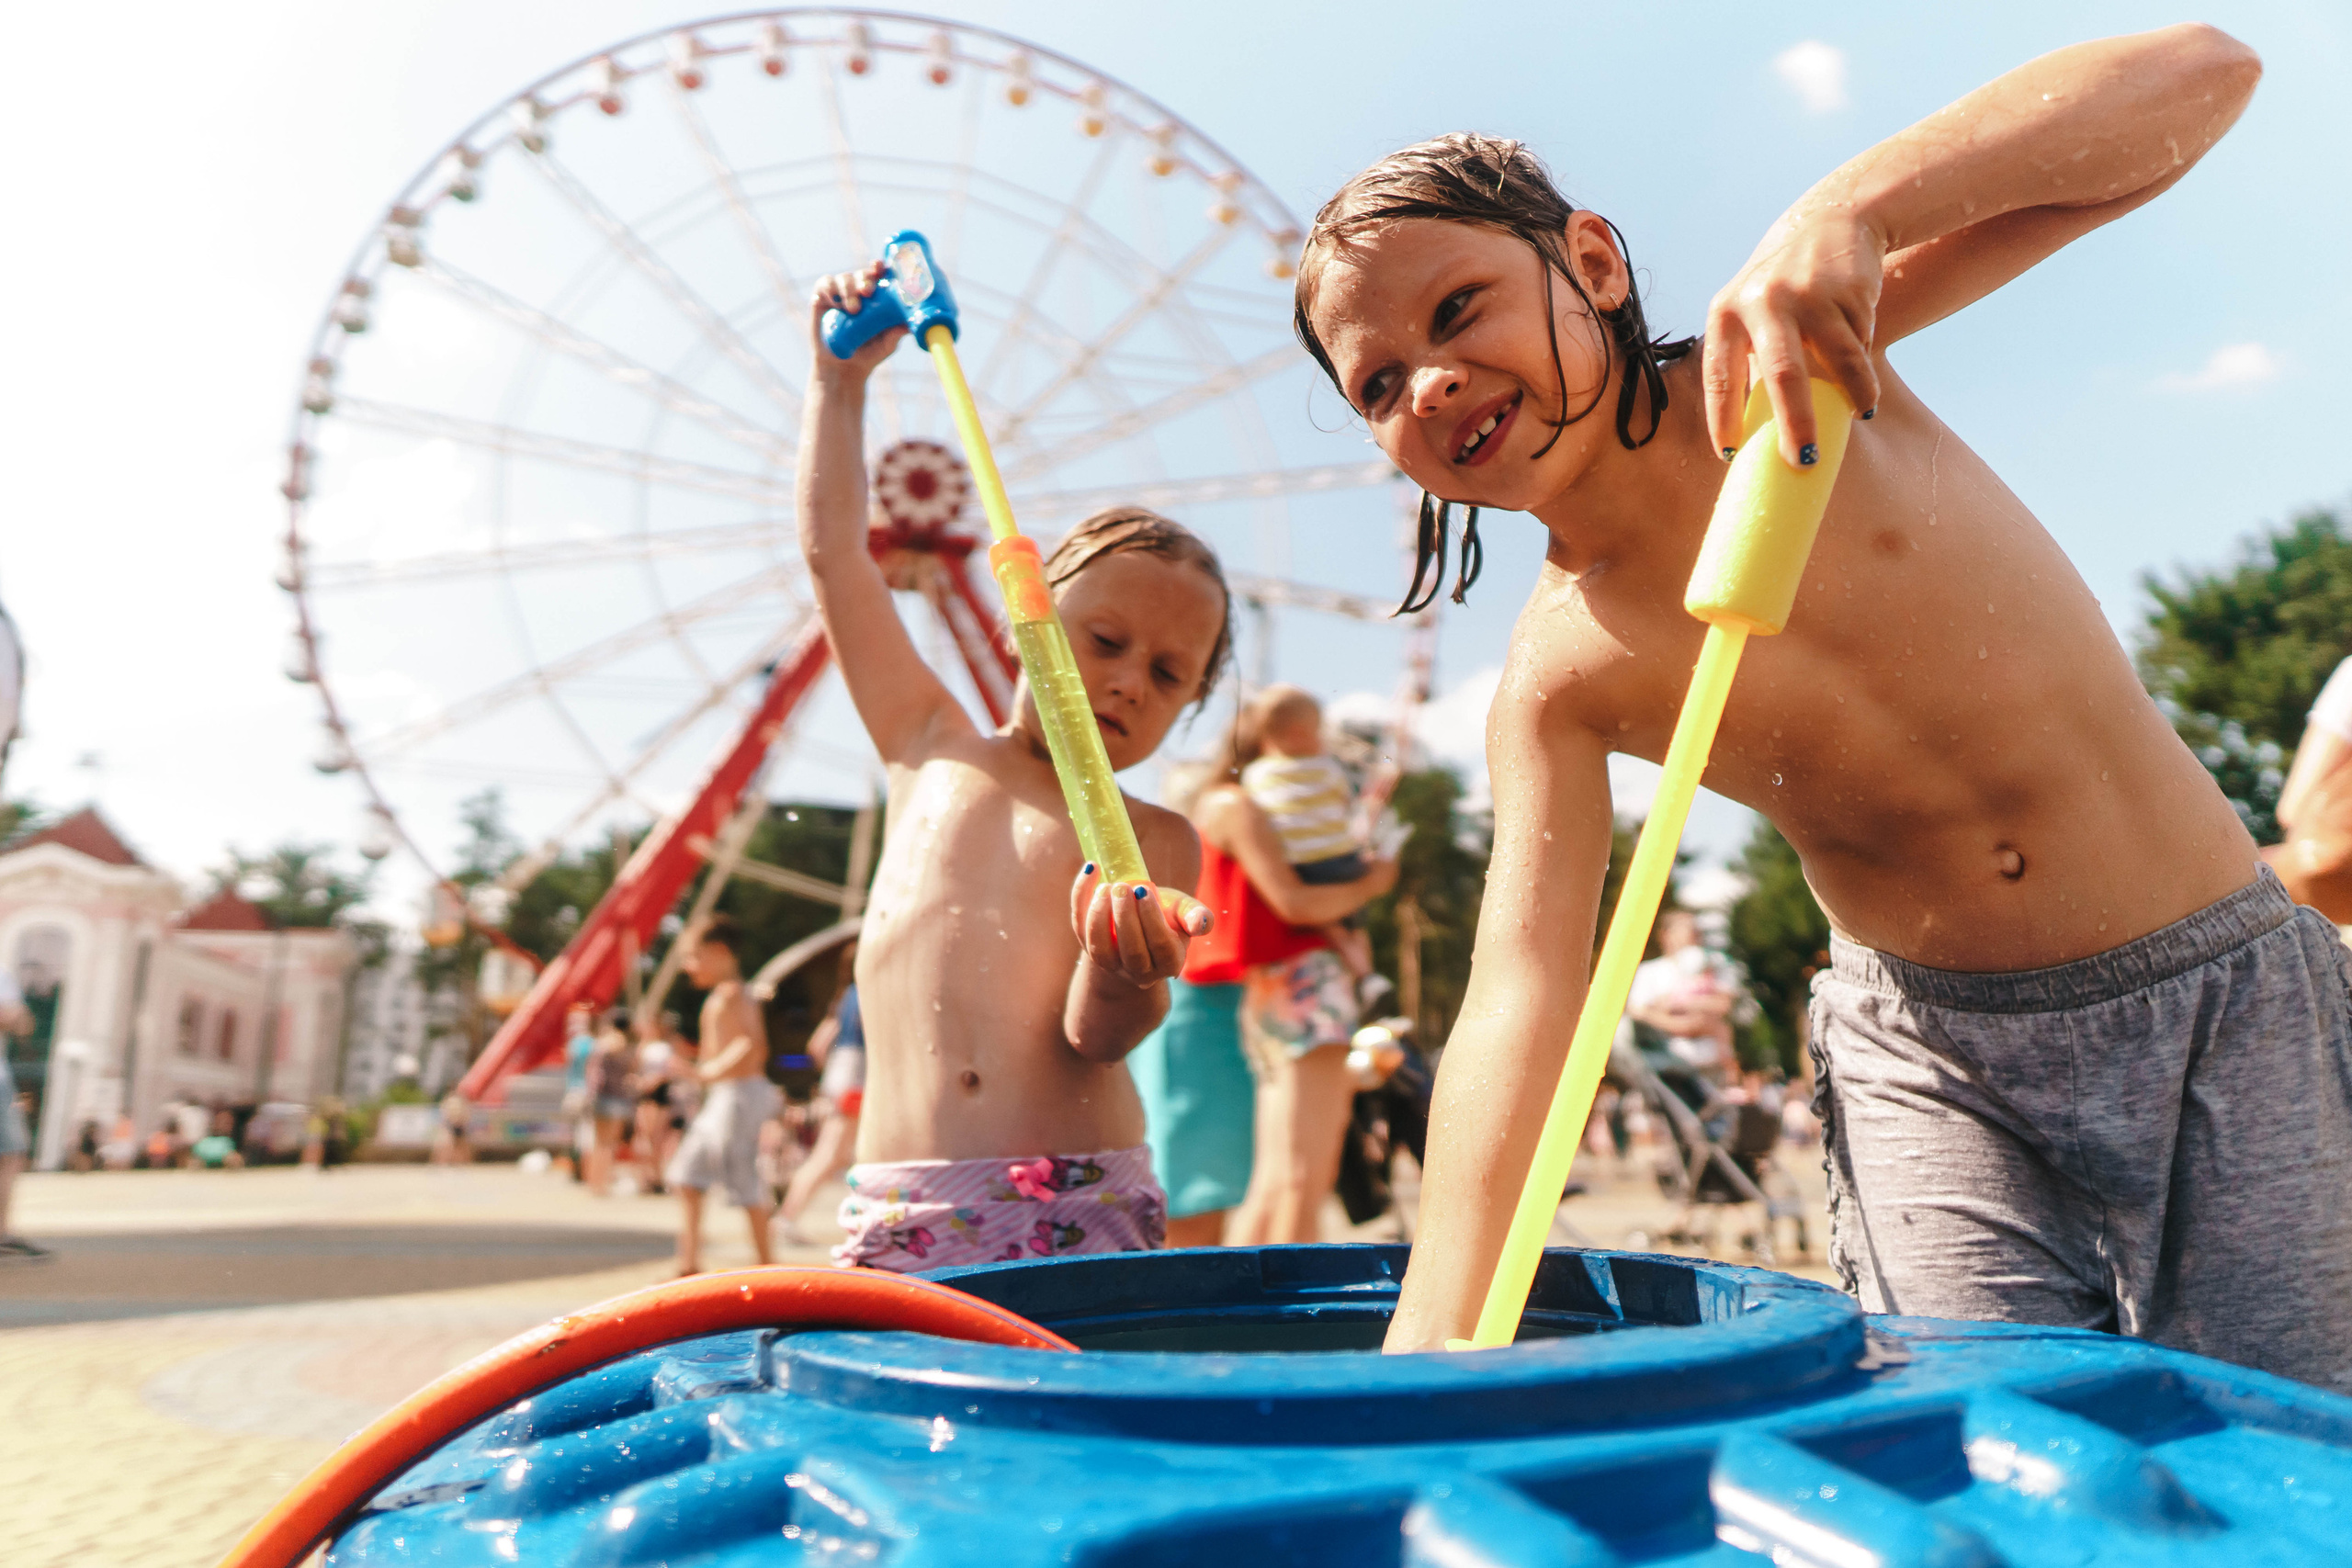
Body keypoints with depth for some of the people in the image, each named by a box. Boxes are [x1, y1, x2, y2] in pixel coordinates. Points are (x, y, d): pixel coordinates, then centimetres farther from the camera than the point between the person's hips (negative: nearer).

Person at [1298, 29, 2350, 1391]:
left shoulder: (1798, 351, -11)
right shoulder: (1556, 677, -9)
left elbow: (2203, 71, -15)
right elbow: (1519, 990, -19)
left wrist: (1851, 208, -33)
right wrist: (1428, 1345, -30)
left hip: (2219, 999, 0)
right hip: (1926, 1057, 1)